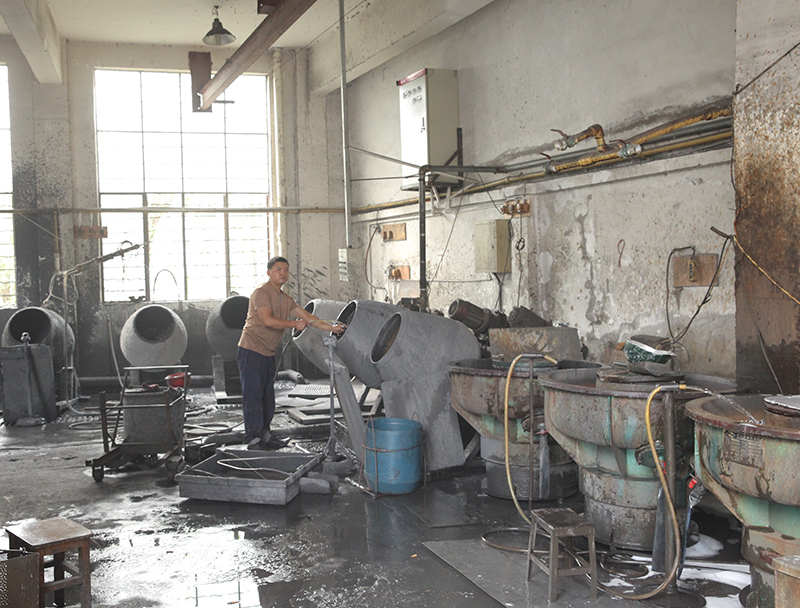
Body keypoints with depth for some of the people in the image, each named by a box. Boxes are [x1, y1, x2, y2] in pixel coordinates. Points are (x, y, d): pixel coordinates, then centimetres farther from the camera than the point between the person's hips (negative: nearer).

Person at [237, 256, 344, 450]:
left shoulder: (286, 299, 15)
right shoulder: (262, 292, -11)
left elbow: (307, 317, 16)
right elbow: (267, 320, -23)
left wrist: (331, 328, 8)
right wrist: (295, 324, -14)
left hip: (268, 353, 8)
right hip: (251, 350, -8)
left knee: (268, 395, 10)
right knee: (253, 394, -7)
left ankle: (264, 433, 18)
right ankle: (253, 439, -5)